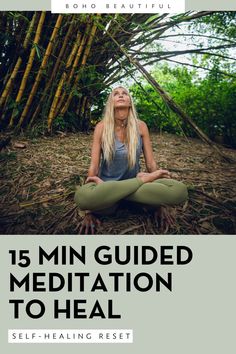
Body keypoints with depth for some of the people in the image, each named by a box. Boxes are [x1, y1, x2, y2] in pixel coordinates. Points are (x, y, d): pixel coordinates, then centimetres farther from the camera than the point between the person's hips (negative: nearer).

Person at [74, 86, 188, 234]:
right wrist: (89, 211, -14)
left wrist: (160, 204, 0)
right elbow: (94, 165, -8)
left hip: (133, 183, 0)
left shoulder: (140, 126, -2)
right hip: (106, 185, 0)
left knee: (180, 190, -26)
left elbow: (151, 163, 1)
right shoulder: (102, 127, -6)